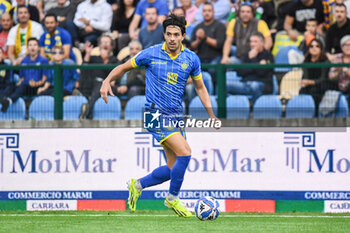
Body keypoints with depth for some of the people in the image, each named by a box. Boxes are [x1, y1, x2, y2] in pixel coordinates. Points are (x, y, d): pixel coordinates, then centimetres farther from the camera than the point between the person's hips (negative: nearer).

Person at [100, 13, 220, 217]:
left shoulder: (191, 59, 3)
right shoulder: (151, 54, -6)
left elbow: (200, 87, 16)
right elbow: (124, 67, 6)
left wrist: (212, 115, 10)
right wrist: (107, 81, -11)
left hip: (176, 116, 5)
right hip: (157, 114, -5)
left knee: (174, 168, 5)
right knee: (185, 153, -21)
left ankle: (138, 185, 28)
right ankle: (173, 198, -3)